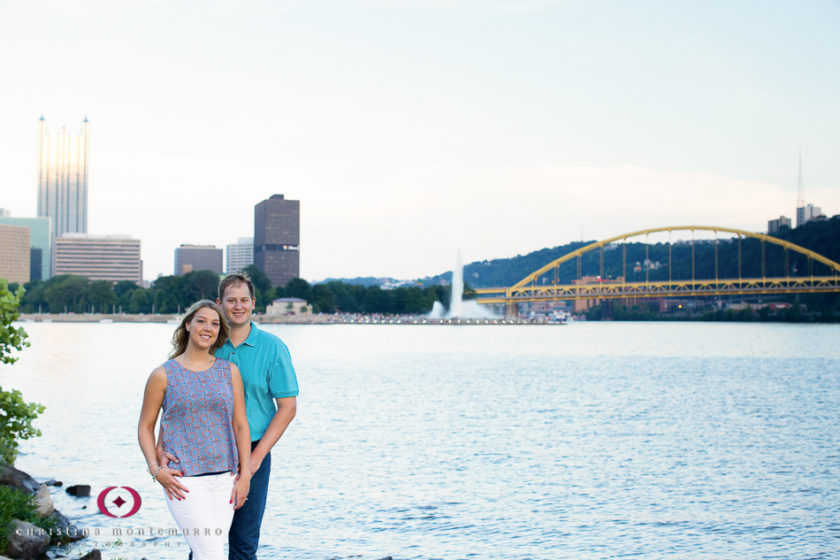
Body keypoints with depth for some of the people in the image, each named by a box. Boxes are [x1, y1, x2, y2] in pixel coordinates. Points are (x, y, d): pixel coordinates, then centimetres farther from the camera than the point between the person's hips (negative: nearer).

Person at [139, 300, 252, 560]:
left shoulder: (229, 371, 9)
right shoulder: (163, 375, 1)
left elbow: (240, 426, 8)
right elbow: (145, 426, 7)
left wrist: (245, 475, 2)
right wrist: (155, 470, -6)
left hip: (224, 478, 3)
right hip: (184, 479, -3)